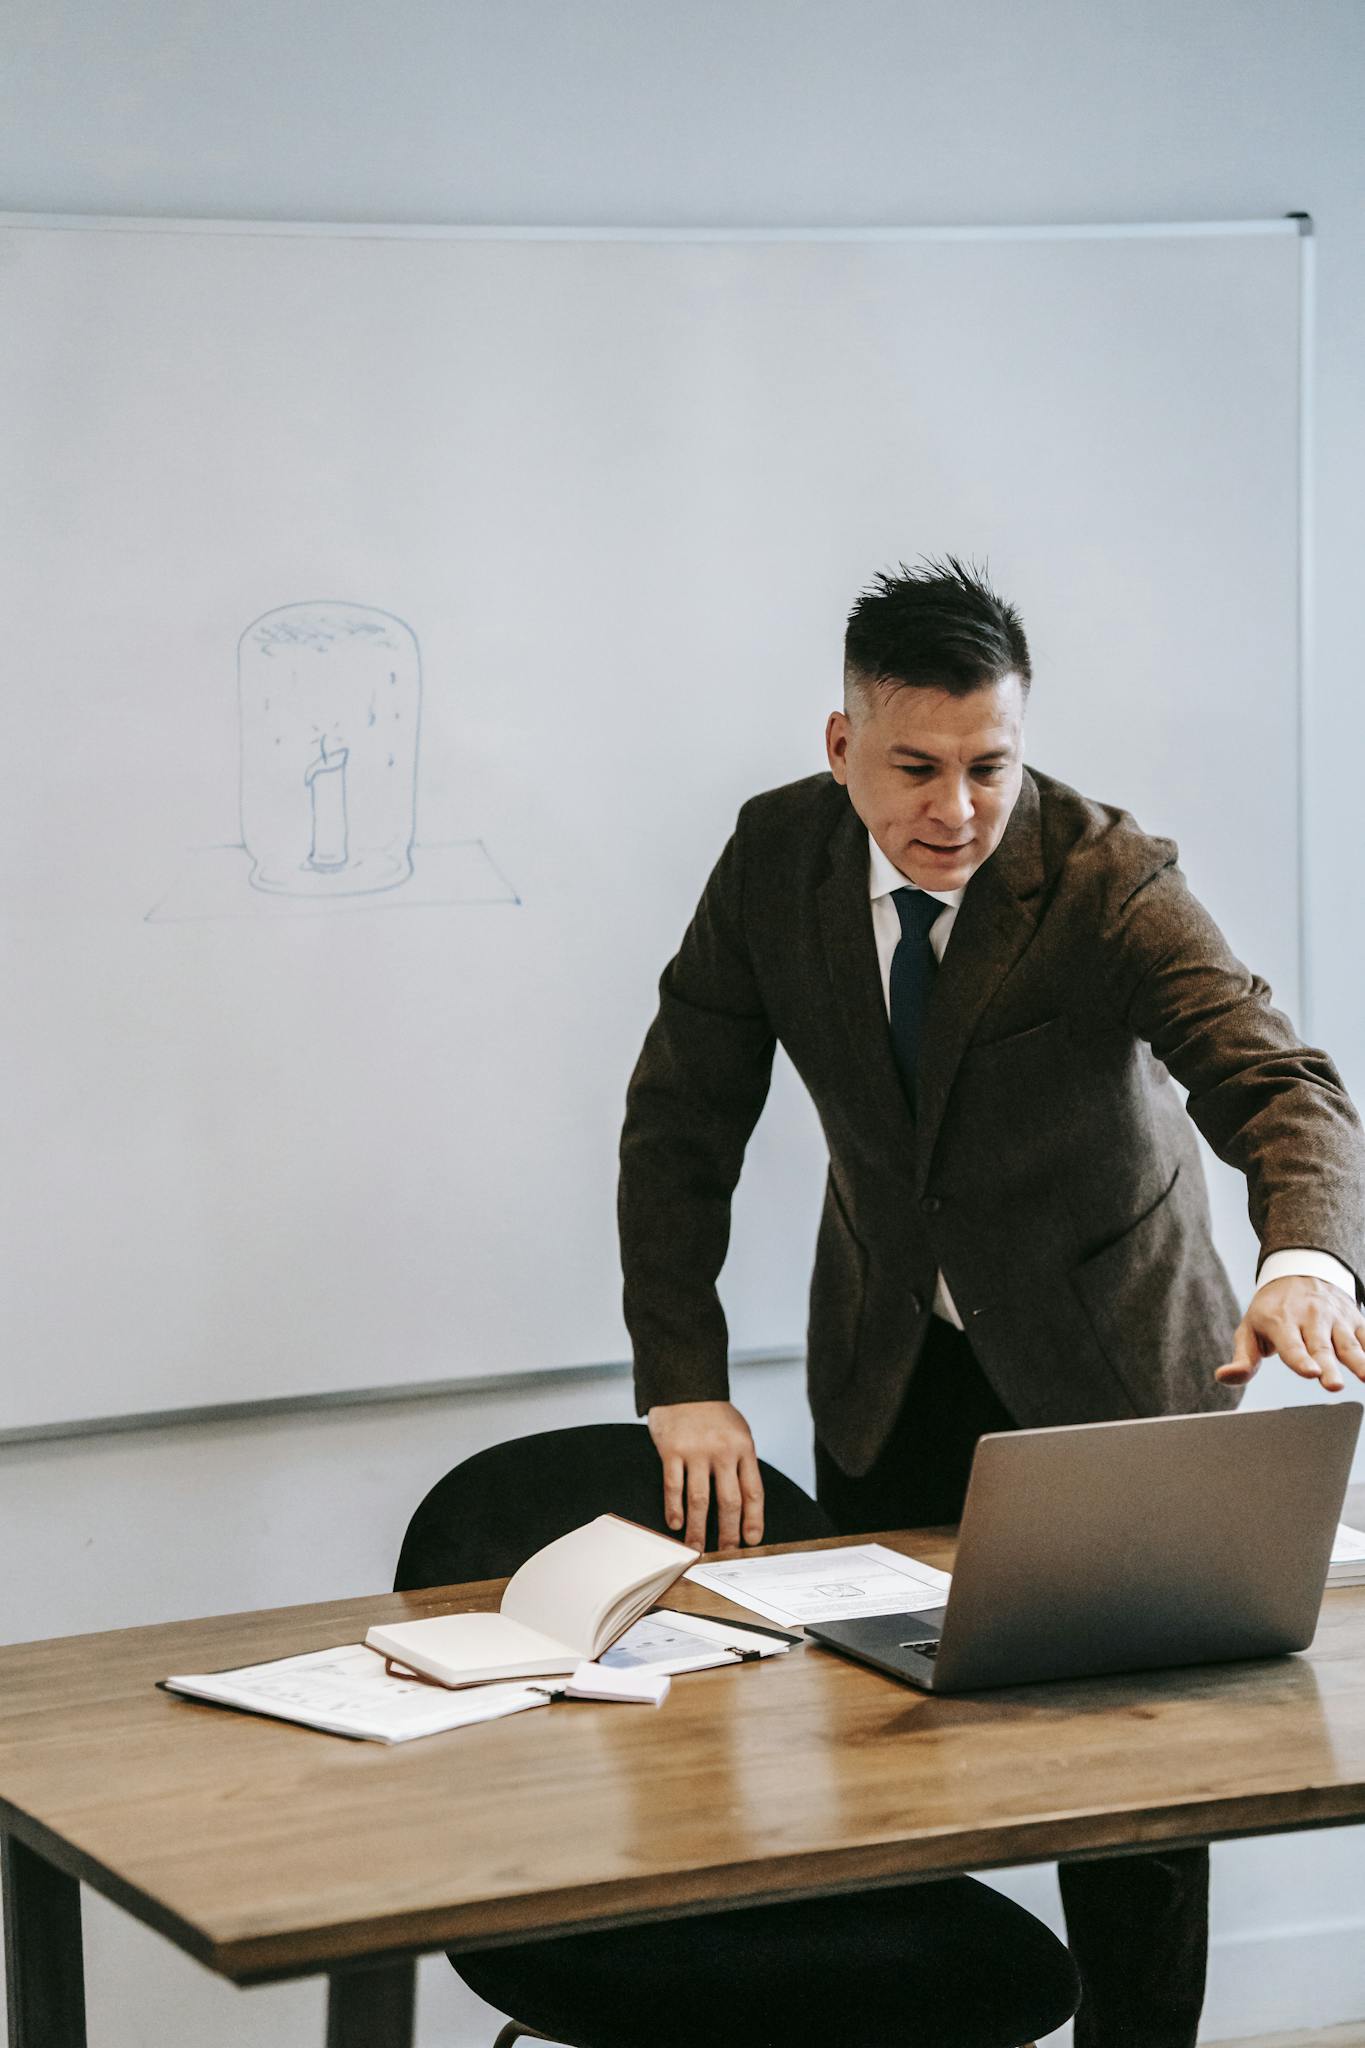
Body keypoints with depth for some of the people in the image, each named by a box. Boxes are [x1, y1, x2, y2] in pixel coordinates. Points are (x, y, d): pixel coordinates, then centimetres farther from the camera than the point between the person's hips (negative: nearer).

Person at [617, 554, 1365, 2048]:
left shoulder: (1106, 878, -24)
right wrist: (685, 1383, -16)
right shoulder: (777, 857, -13)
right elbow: (681, 1120, -7)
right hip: (891, 1362, 3)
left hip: (1103, 1353, -3)